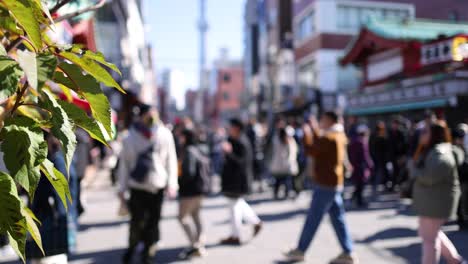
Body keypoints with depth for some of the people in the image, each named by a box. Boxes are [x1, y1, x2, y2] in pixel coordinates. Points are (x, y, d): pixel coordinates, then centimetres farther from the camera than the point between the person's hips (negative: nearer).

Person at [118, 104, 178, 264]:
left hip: (158, 186, 1)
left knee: (153, 222, 6)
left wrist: (172, 183, -2)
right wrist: (122, 188, 3)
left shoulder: (164, 135, -2)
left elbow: (171, 159, 2)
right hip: (137, 186, -1)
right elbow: (124, 164, 3)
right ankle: (132, 247, 26)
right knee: (137, 221, -3)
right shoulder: (130, 138, -3)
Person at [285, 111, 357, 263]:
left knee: (313, 219, 1)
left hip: (325, 184, -9)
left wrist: (307, 134, 0)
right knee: (338, 219, 10)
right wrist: (315, 130, 24)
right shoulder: (340, 136, 11)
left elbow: (311, 150, -15)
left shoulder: (329, 137, -18)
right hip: (336, 184, 9)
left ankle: (300, 251, 13)